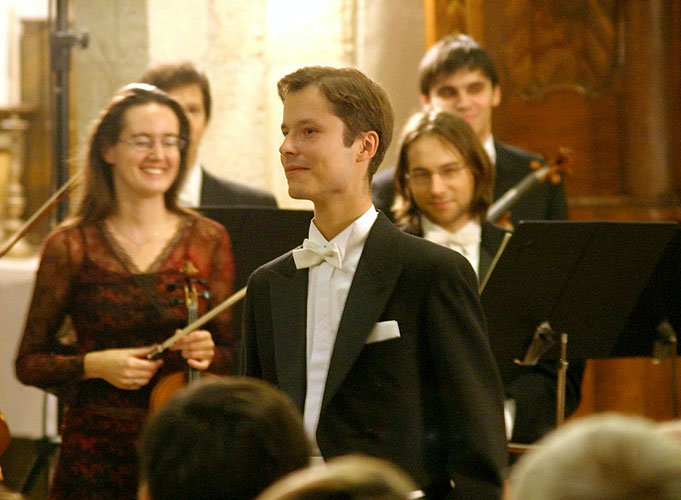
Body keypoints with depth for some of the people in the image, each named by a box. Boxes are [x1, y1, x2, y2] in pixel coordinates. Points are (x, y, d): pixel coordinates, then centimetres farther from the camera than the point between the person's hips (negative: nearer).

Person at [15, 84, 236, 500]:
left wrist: (208, 354, -13)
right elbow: (30, 363, 4)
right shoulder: (71, 246, 0)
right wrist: (94, 365, -12)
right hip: (96, 451, -1)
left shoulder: (209, 241, 4)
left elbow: (234, 359, 8)